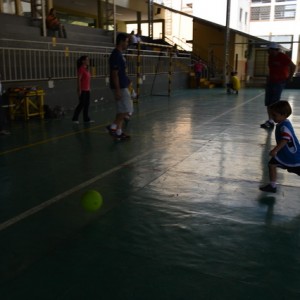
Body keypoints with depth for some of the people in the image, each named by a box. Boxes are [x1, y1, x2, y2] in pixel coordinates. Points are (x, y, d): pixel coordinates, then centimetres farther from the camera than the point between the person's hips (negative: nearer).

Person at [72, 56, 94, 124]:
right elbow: (79, 80, -15)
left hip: (87, 90, 9)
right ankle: (75, 118, 4)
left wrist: (89, 88, 16)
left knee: (87, 104, 8)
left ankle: (86, 119, 13)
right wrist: (79, 90, -19)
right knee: (82, 104, -5)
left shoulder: (86, 69, 15)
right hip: (82, 90, -9)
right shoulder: (81, 69, -11)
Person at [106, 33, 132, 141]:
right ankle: (113, 127, 1)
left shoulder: (119, 54, 14)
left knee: (122, 110, 11)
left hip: (123, 86, 10)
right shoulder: (116, 55, -16)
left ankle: (118, 132, 14)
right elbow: (114, 74, -20)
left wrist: (127, 81, 22)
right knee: (126, 110, -5)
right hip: (120, 87, -10)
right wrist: (117, 90, -23)